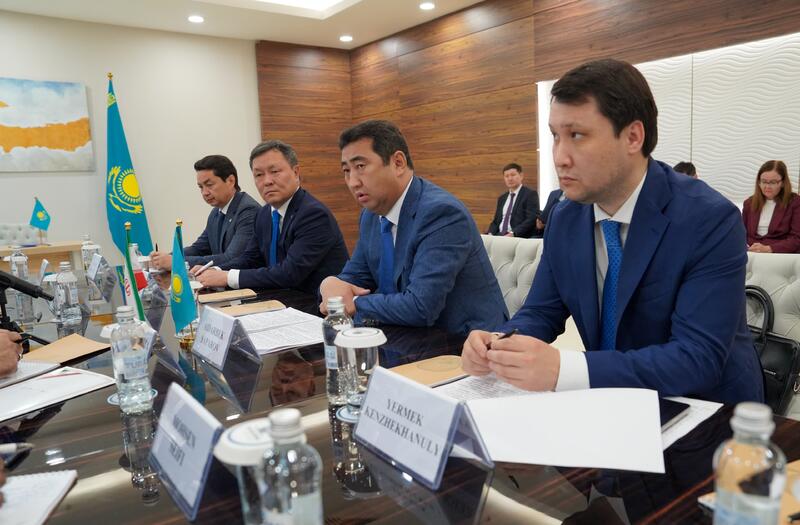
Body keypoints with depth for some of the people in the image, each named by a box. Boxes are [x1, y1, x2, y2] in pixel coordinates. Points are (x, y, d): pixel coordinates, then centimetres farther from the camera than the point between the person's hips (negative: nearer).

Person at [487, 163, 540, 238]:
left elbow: (531, 220, -9)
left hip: (519, 237, -5)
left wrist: (513, 233, -20)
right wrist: (490, 234, -1)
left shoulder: (530, 194, 2)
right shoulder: (502, 198, 22)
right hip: (499, 237, 5)